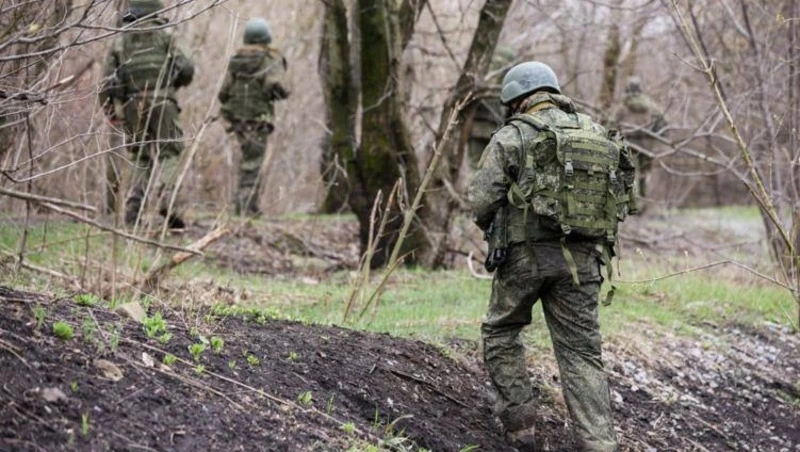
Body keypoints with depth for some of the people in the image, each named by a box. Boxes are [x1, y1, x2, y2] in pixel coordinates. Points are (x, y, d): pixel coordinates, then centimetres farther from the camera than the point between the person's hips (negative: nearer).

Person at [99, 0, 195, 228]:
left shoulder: (119, 43, 13)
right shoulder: (163, 38, 7)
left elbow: (108, 83, 5)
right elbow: (185, 69, 1)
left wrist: (109, 111, 14)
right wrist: (174, 83, 20)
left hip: (133, 106, 3)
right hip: (161, 102, -3)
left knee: (142, 158, 16)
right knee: (169, 153, -1)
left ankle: (133, 208, 6)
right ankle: (167, 198, -26)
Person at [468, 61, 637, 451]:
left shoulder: (512, 136, -3)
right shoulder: (598, 135, 12)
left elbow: (481, 200, -7)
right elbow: (621, 200, 11)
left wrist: (496, 229, 14)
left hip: (526, 253, -3)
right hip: (582, 258, 3)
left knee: (500, 332, 19)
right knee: (581, 351, 5)